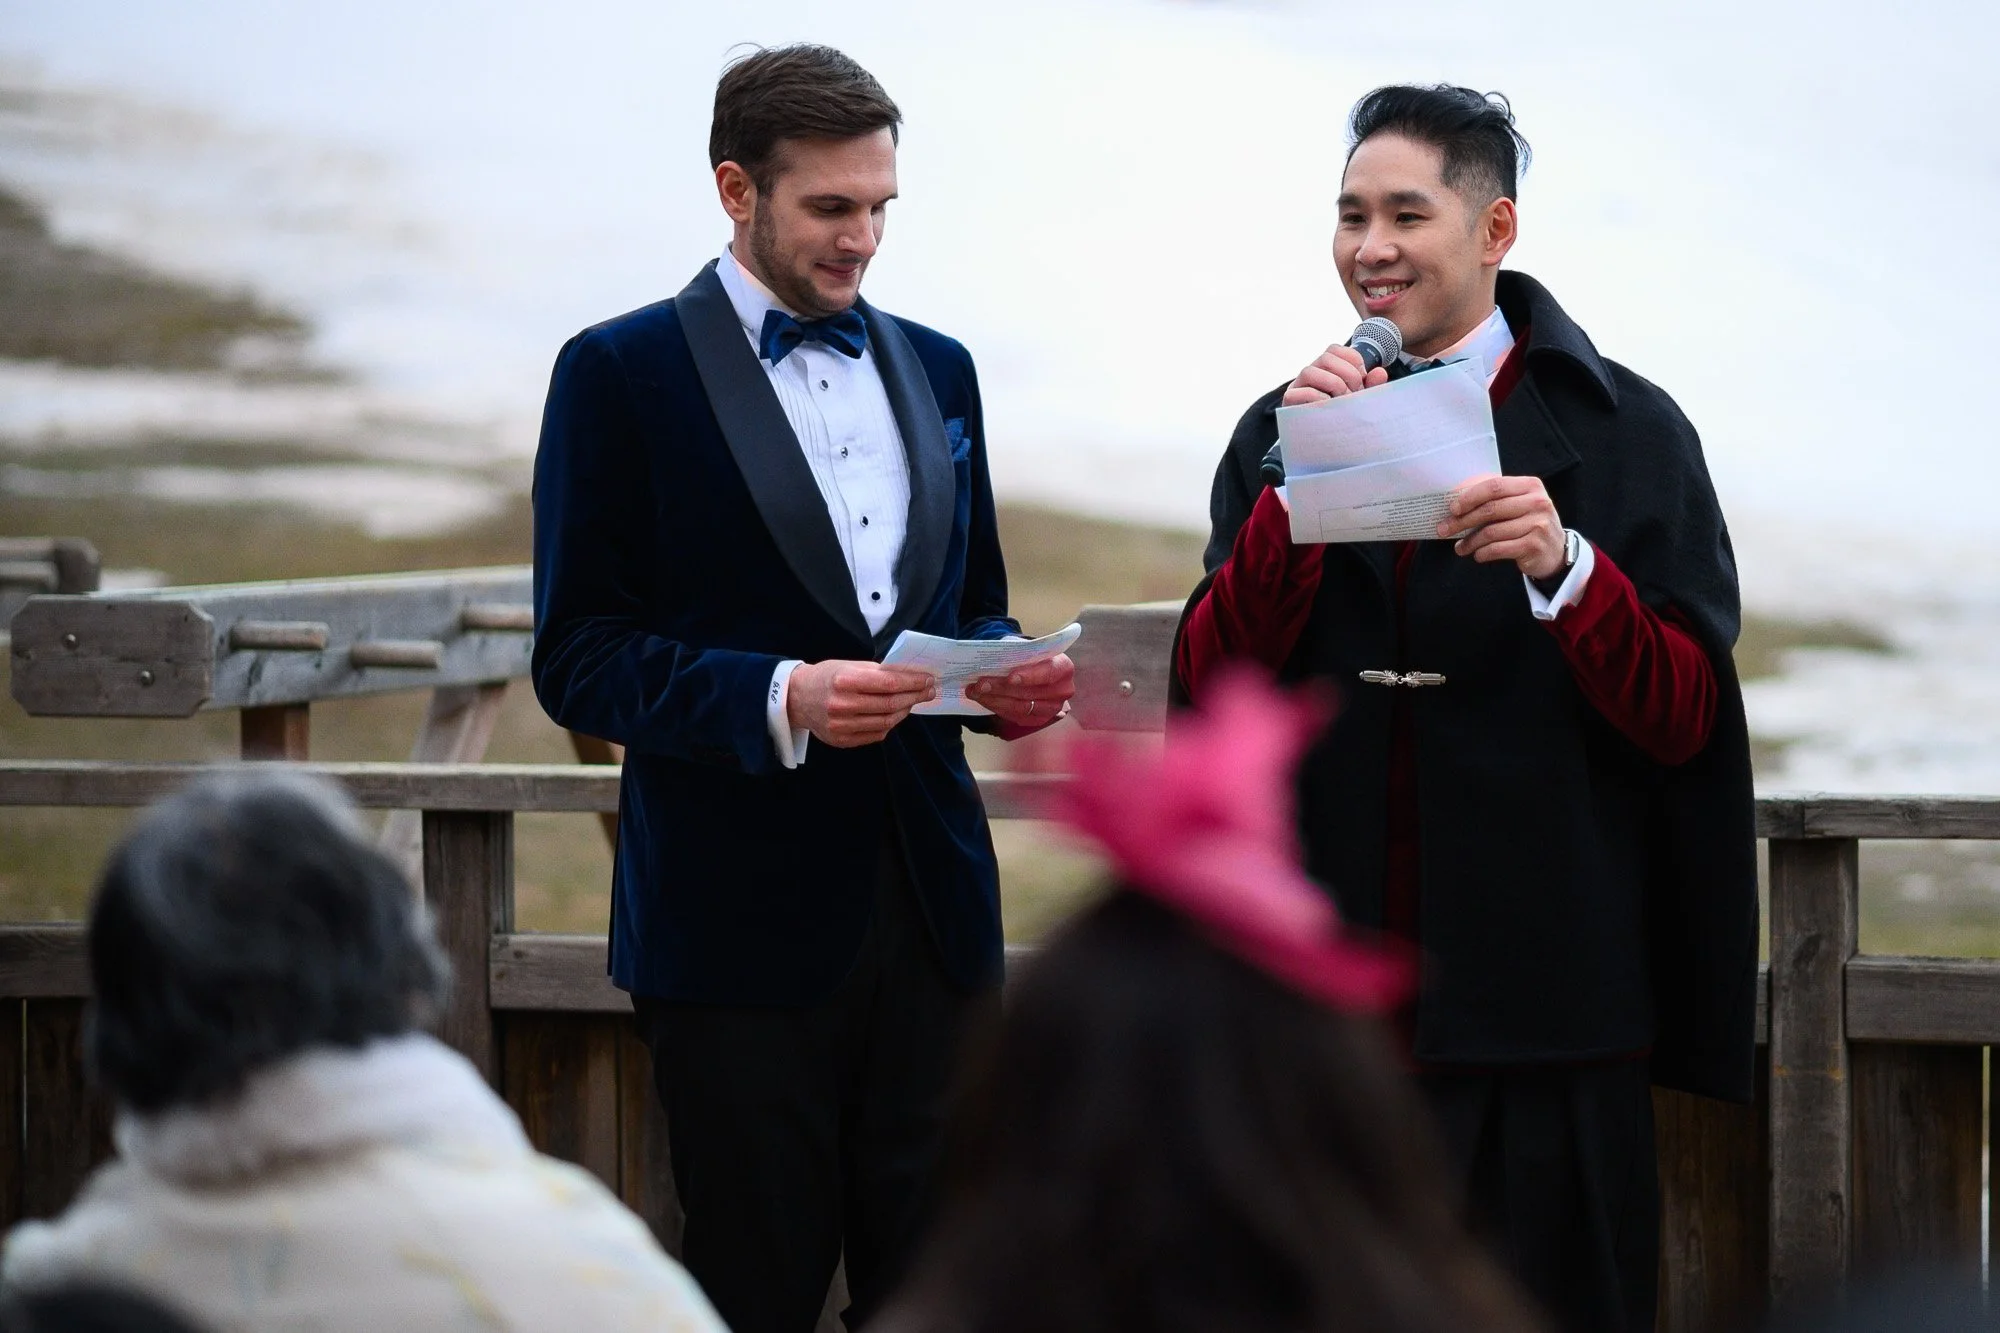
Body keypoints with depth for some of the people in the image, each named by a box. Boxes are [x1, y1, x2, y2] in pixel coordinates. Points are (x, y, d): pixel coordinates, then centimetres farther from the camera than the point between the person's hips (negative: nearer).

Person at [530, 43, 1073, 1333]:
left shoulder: (936, 367, 15)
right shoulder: (623, 373, -2)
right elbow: (579, 659, -7)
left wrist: (1008, 677, -2)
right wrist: (779, 700, -21)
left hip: (929, 894, 5)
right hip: (744, 920, -5)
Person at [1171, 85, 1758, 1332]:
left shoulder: (1625, 432, 0)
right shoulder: (1286, 432, 10)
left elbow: (1684, 719, -6)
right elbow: (1212, 684, -2)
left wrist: (1566, 570, -23)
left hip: (1541, 1000, -3)